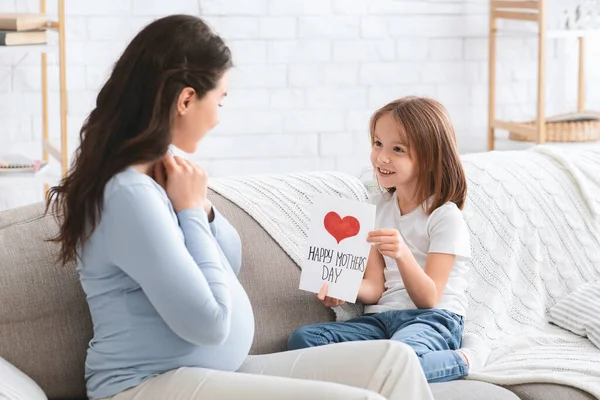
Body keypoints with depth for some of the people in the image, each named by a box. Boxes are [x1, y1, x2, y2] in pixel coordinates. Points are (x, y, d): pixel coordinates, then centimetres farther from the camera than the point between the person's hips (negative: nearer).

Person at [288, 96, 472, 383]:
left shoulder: (445, 217, -6)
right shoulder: (378, 207, 13)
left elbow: (428, 299, -12)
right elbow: (375, 287, 7)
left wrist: (402, 254, -30)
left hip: (433, 319, -5)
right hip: (382, 316, 5)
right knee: (302, 340, -19)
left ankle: (456, 361, -11)